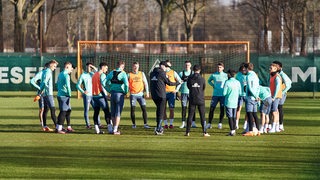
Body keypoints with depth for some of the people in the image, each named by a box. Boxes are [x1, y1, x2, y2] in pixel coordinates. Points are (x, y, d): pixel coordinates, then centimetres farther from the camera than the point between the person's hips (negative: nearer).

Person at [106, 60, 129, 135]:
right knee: (118, 113, 0)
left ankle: (115, 129, 21)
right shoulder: (123, 74, -9)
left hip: (112, 94, 5)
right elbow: (126, 84, -20)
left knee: (113, 113, 14)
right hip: (120, 95, -5)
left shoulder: (111, 73, 6)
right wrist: (126, 92, -2)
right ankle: (115, 130, -3)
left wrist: (109, 90, 15)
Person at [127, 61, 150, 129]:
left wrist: (147, 92, 2)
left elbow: (145, 83, 9)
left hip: (140, 94, 1)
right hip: (133, 94, -1)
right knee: (132, 110, -1)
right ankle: (133, 124, 9)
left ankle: (145, 124, -5)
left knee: (144, 109, -6)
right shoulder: (129, 75, 4)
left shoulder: (142, 74, 9)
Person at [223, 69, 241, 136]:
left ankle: (232, 131, -6)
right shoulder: (238, 82, 2)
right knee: (234, 117, 13)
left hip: (229, 102, -5)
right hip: (235, 102, 5)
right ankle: (234, 130, 15)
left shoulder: (227, 82, -11)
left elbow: (224, 93, -10)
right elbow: (240, 93, 6)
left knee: (230, 117, -2)